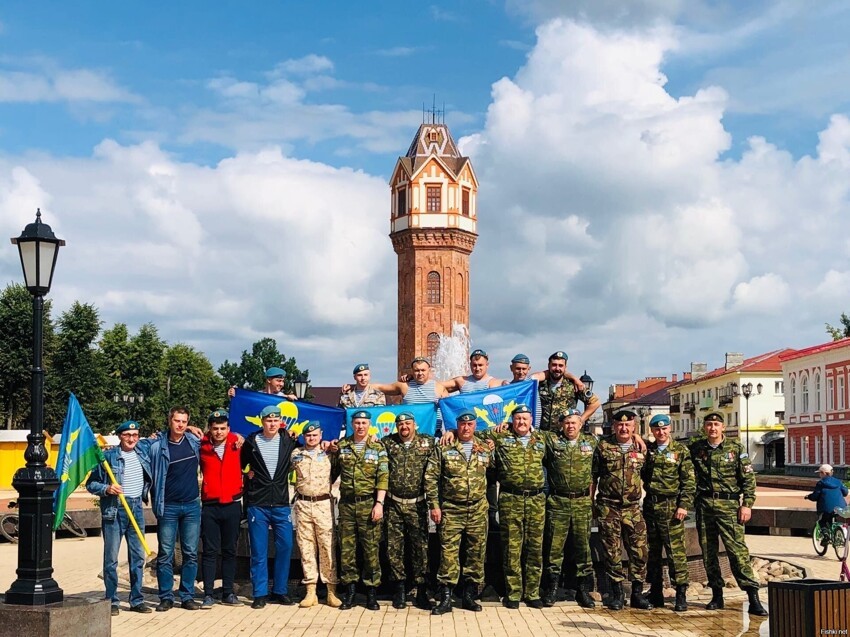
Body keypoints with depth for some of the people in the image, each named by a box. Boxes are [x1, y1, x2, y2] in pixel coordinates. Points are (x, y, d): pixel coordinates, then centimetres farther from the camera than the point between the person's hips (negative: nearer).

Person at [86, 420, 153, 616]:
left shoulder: (143, 457, 11)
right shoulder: (107, 456, -4)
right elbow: (91, 483, -4)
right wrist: (106, 489, -19)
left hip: (136, 509, 5)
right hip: (113, 510, -5)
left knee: (138, 556, 7)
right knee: (111, 558, -2)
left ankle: (137, 600, 15)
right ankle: (111, 601, 6)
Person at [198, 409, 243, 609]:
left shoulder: (236, 442, 0)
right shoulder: (201, 446, -3)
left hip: (232, 505, 2)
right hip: (209, 506, -2)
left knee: (230, 551, 10)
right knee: (210, 551, 1)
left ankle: (228, 593, 17)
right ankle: (208, 594, 6)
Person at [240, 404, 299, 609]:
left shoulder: (289, 442, 4)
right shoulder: (251, 442, 1)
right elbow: (240, 465, 15)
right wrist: (248, 474, 3)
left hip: (281, 504, 2)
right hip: (257, 505, -2)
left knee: (285, 547, 1)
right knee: (259, 551, 1)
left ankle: (280, 591, 13)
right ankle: (260, 594, 8)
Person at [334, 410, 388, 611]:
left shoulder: (378, 448, 0)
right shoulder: (341, 446, 7)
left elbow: (383, 477, -5)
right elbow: (333, 472, 14)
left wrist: (379, 503, -13)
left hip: (369, 504, -2)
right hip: (346, 503, 2)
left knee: (371, 548, 0)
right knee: (346, 548, 4)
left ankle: (372, 591, 8)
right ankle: (349, 590, 12)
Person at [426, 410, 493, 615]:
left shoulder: (485, 450, 7)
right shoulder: (443, 449, 0)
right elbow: (430, 477, -2)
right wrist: (434, 505, -6)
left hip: (478, 510, 3)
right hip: (451, 510, -3)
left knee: (476, 552, 6)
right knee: (448, 552, -4)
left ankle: (470, 595, 17)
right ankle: (445, 597, 0)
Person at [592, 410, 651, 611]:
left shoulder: (640, 448, 6)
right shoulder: (603, 447, 1)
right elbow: (593, 476, 5)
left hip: (633, 507, 2)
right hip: (608, 507, -2)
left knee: (639, 550, 0)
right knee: (612, 551, 2)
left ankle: (637, 593, 10)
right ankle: (616, 593, 12)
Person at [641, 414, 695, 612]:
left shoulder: (680, 450, 1)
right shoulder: (646, 449, 11)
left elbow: (689, 481, -2)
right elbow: (641, 474, 15)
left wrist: (684, 505, -10)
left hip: (671, 507, -4)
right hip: (650, 505, 4)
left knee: (676, 551, -7)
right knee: (652, 551, 9)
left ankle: (681, 594, -3)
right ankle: (656, 593, 16)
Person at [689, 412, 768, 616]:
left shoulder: (735, 449, 2)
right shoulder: (696, 448, 9)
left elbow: (749, 478, 2)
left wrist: (747, 504, -6)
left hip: (728, 505, -3)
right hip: (704, 505, 3)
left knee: (737, 549, -11)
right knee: (708, 551, 6)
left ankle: (753, 597, -12)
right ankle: (717, 595, 16)